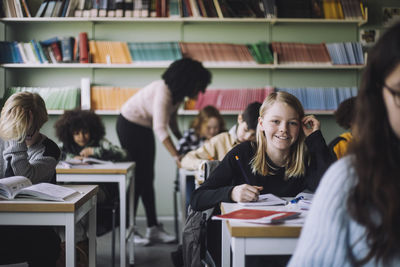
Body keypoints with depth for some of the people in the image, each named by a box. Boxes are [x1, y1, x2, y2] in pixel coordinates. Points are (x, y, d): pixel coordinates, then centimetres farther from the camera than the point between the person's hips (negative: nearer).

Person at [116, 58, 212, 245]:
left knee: (147, 178, 7)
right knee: (138, 177, -8)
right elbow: (160, 128, -39)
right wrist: (177, 157, -43)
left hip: (144, 128, 9)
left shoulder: (177, 93, -4)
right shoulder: (163, 92, -32)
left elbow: (171, 119, 9)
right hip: (129, 125, -8)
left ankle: (153, 228, 10)